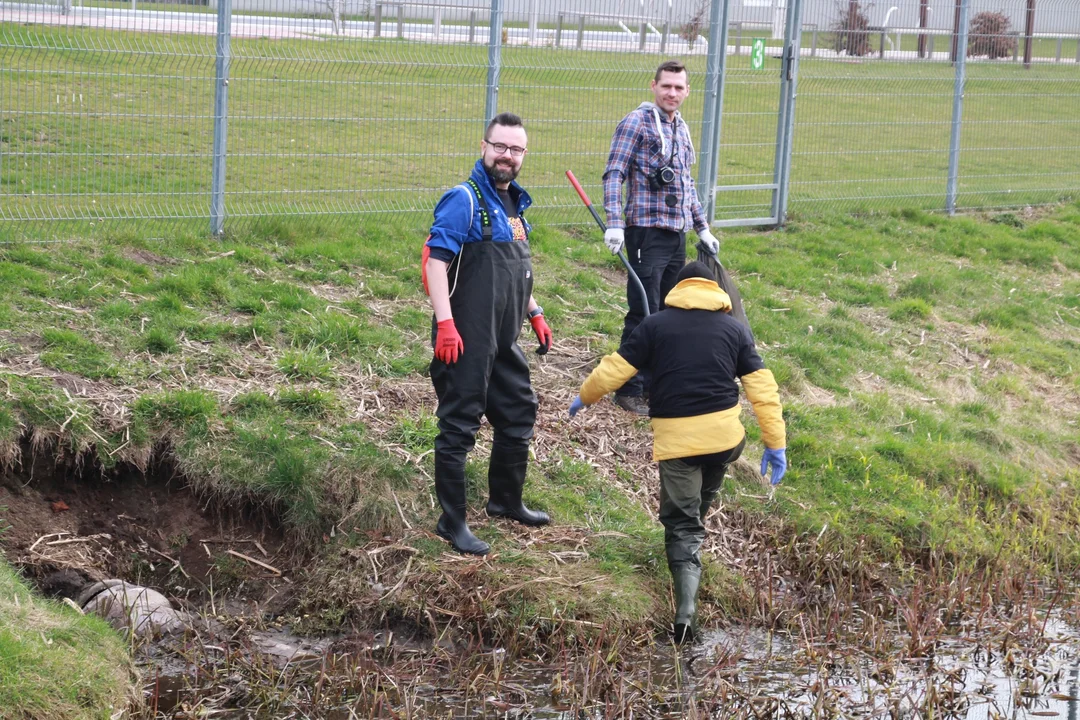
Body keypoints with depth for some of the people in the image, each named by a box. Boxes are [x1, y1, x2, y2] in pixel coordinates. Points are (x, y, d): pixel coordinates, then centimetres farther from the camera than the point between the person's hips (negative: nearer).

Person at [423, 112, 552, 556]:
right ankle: (452, 522, 6)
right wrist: (445, 323, -27)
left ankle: (506, 501, 38)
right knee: (459, 427, -2)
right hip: (466, 340, -9)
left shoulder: (514, 203, 14)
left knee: (518, 413, 20)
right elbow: (436, 259, -21)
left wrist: (533, 312, 23)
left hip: (503, 340, 9)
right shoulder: (465, 199, -13)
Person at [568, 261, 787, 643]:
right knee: (702, 501, 31)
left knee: (682, 525, -1)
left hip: (675, 439, -2)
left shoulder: (655, 325, 4)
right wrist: (776, 443, 7)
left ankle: (686, 612, -16)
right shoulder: (735, 329, 8)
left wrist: (584, 397, 22)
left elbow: (614, 369, 3)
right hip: (725, 435, 2)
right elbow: (762, 387, 3)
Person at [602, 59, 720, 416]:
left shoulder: (680, 127, 16)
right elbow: (614, 175, -13)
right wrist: (614, 224, -23)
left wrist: (702, 228, 25)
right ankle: (629, 390, 2)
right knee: (644, 313, -6)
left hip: (677, 234, 8)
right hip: (647, 231, -8)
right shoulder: (637, 122, -8)